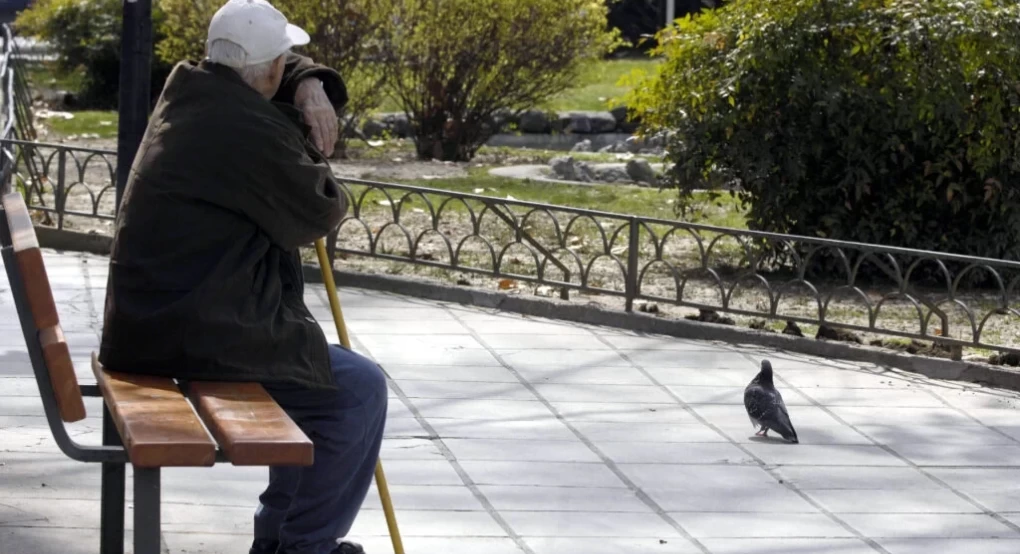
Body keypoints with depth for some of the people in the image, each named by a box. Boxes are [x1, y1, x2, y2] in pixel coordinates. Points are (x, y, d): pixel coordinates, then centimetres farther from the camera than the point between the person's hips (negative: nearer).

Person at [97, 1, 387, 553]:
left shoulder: (186, 91, 10)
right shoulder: (251, 130, -20)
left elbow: (289, 75, 29)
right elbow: (320, 211, -7)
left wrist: (310, 85, 7)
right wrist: (308, 148, 9)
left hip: (153, 321, 10)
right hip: (202, 336, -10)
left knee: (320, 373, 28)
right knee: (359, 391, -3)